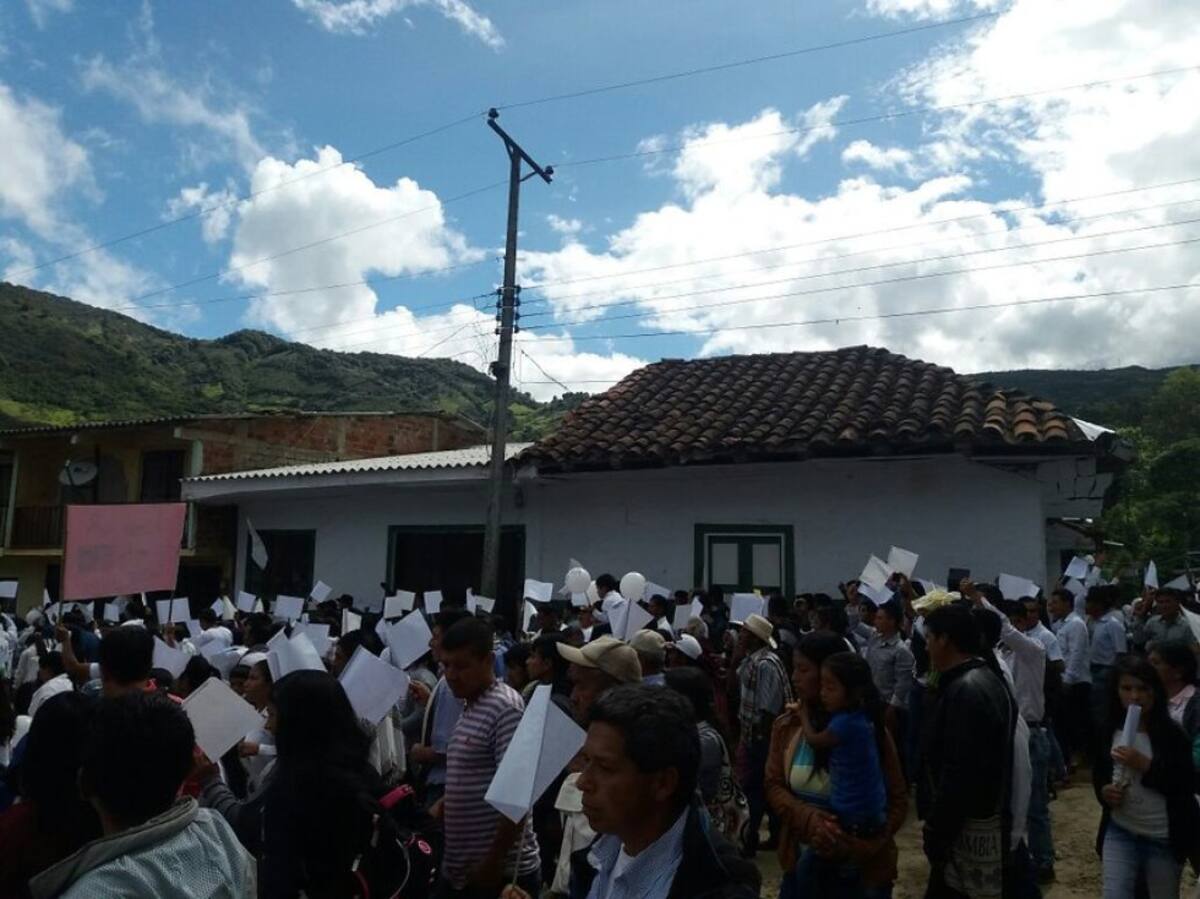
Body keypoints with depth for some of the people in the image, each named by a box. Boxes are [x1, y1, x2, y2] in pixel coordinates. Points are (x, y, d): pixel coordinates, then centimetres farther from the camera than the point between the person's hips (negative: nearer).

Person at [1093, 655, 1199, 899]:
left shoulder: (1171, 733, -11)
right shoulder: (1109, 731, -1)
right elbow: (1099, 775, 12)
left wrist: (1145, 765, -26)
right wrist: (1103, 791, -8)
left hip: (1165, 838, -2)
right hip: (1120, 832, 2)